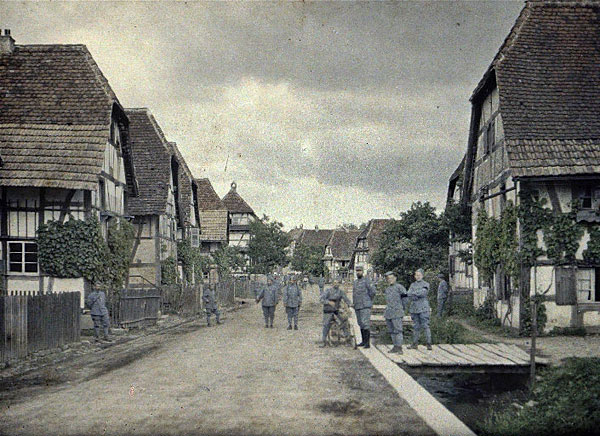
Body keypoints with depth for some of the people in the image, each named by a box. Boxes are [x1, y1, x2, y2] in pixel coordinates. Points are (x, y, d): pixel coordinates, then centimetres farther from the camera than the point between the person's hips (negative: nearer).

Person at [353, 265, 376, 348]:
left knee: (366, 324, -13)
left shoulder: (366, 281, -8)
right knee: (361, 324, 11)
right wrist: (354, 302, 15)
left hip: (365, 306, -8)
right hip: (357, 307, 8)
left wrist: (368, 301, -6)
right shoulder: (355, 282, 16)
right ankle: (364, 341, 18)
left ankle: (368, 343, -13)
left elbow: (372, 291, -15)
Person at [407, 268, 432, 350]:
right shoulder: (412, 285, 15)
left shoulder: (426, 284, 3)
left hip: (423, 309, -4)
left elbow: (423, 292, -15)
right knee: (415, 327, 8)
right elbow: (409, 294, 1)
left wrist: (413, 294, -13)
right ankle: (415, 344, 12)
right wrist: (416, 296, -16)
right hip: (414, 308, 4)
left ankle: (429, 344, -5)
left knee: (425, 326, -7)